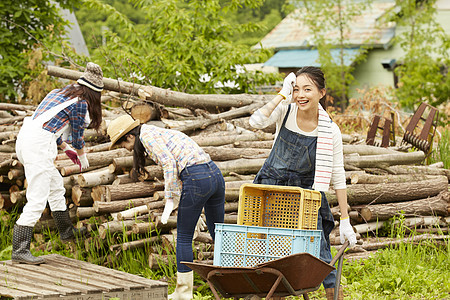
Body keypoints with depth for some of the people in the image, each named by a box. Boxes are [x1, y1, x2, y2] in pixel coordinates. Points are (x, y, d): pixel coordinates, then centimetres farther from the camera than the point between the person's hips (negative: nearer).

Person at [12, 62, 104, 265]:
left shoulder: (59, 93, 21)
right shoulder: (81, 103, -4)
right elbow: (77, 135, 4)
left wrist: (67, 149, 35)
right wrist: (82, 158, 23)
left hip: (25, 138, 10)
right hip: (38, 144, -10)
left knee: (56, 186, 25)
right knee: (37, 200, -10)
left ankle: (66, 231, 40)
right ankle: (19, 251, -14)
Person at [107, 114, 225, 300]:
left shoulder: (147, 135, 0)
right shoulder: (162, 134, 27)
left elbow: (169, 164, -14)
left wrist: (170, 200, -11)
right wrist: (193, 210, 30)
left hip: (197, 179, -9)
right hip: (215, 174, 9)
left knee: (184, 238, 4)